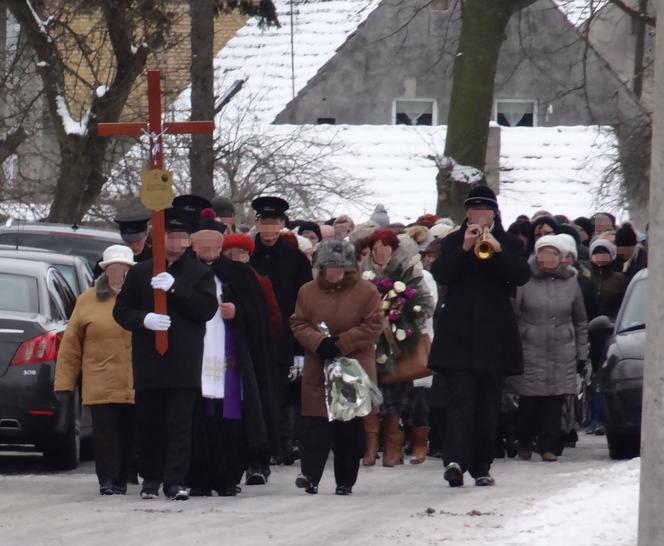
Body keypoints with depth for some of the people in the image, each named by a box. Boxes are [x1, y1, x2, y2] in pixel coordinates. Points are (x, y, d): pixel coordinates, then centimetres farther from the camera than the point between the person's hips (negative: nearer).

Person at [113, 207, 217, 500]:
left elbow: (207, 308, -6)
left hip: (184, 362, -2)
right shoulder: (140, 273, 11)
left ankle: (175, 480, -7)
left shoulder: (200, 273, 7)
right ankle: (150, 478, 16)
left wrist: (175, 288, -16)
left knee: (180, 424, -6)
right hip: (148, 360, 2)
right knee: (148, 422, 5)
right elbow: (121, 310, 10)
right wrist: (144, 319, -11)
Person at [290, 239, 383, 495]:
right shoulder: (308, 291, 8)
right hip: (317, 370, 1)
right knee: (315, 425, -8)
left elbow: (373, 327, -5)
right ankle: (310, 475, -11)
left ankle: (345, 481, 9)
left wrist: (341, 343, -12)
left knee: (350, 428, 2)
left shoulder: (367, 292, 0)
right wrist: (319, 342, -14)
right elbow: (299, 324, 5)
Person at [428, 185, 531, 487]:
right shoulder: (453, 242, 9)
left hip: (494, 335, 2)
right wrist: (465, 249, -18)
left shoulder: (509, 243, 10)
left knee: (488, 405, 5)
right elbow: (440, 274, -6)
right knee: (461, 400, -14)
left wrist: (498, 250, -20)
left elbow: (522, 276, -6)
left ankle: (481, 466, 12)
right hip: (458, 335, -2)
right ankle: (456, 460, -26)